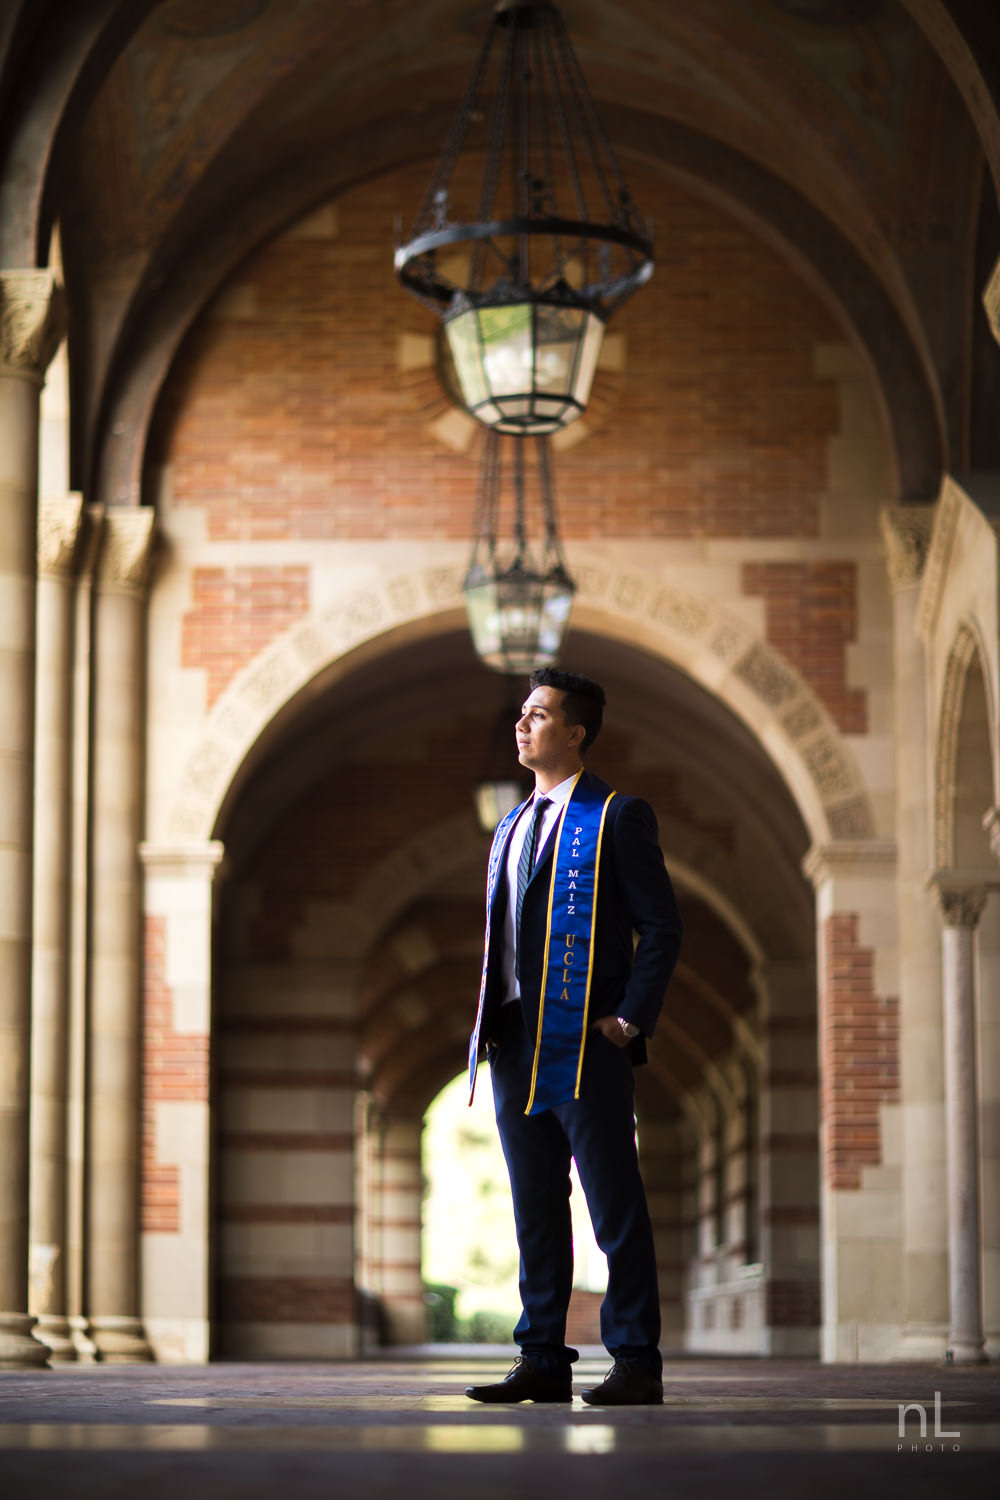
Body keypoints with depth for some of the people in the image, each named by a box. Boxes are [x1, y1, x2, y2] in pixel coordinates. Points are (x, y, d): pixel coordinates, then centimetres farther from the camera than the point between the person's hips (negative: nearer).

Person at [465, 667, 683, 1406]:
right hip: (517, 1043, 7)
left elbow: (662, 926, -6)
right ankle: (543, 1361, 13)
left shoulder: (618, 817, -3)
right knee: (536, 1211, 9)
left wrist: (631, 1020, -13)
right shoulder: (513, 825, 19)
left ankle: (636, 1364, 0)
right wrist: (489, 1025, 12)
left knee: (615, 1208, -4)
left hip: (587, 1043, -7)